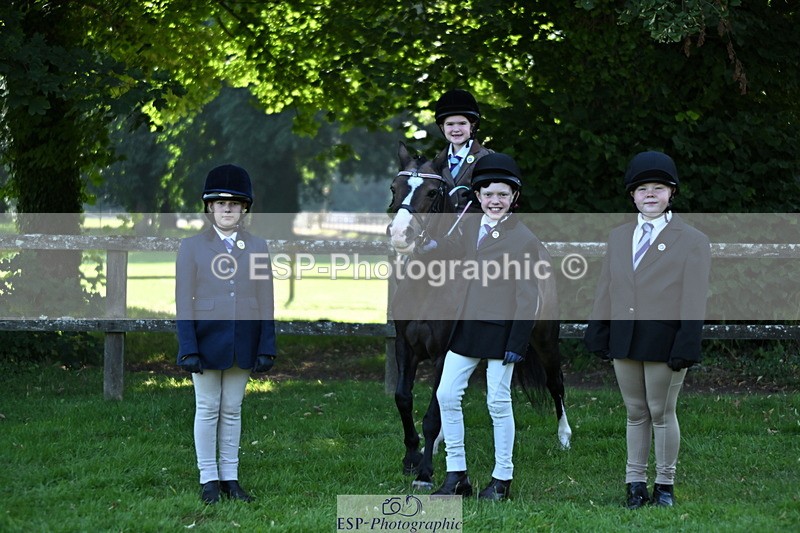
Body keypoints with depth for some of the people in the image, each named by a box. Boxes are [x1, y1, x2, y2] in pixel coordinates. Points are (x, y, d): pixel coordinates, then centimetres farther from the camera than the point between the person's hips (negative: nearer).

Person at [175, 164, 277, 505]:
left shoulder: (257, 247, 5)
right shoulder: (192, 247, -1)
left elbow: (266, 303, 5)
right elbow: (184, 302, -4)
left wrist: (266, 348, -1)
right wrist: (188, 349, -10)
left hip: (243, 344, 2)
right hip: (206, 341, -2)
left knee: (232, 410, 8)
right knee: (208, 409, 3)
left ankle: (230, 477, 14)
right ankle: (209, 479, 9)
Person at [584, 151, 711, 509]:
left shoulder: (692, 241, -2)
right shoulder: (618, 238, 13)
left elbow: (693, 301, -7)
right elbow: (606, 291, 14)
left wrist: (685, 346, -14)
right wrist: (599, 337, 8)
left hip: (664, 341, -4)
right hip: (625, 341, 5)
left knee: (662, 413, 3)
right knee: (635, 414, 10)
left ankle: (664, 485, 14)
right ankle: (636, 484, 16)